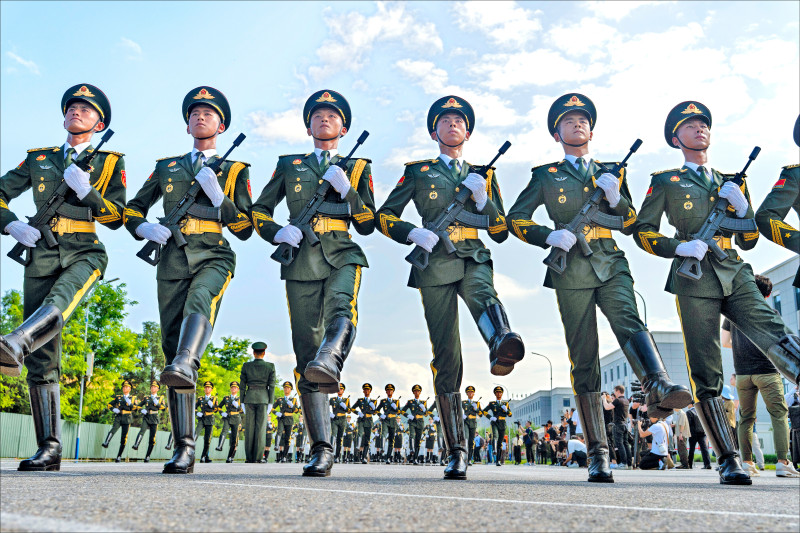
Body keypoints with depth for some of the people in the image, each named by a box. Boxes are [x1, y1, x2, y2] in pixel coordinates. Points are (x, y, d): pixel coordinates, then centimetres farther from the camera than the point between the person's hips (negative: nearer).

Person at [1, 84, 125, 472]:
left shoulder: (109, 162, 12)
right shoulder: (38, 159, 19)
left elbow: (116, 217, 3)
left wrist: (85, 190, -12)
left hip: (84, 252, -2)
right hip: (41, 253, 3)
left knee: (59, 299, -39)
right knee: (42, 357, -4)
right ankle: (49, 448, -2)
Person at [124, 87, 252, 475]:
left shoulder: (235, 171, 15)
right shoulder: (167, 167, 22)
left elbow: (245, 228, 8)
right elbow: (132, 209, 24)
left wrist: (217, 195, -7)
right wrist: (144, 228, 1)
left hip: (213, 257, -2)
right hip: (173, 258, 2)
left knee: (199, 301, -38)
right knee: (171, 341, -6)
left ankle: (186, 366, -65)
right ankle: (183, 447, -4)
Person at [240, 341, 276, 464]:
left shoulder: (246, 366, 2)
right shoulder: (270, 366, -1)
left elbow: (242, 385, 3)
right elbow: (271, 385, -3)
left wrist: (242, 402, 8)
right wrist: (271, 403, 0)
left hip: (250, 398, 1)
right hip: (264, 398, -1)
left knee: (249, 428, 5)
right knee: (261, 428, 0)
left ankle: (249, 458, 5)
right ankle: (257, 458, -3)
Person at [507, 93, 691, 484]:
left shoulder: (612, 173, 21)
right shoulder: (545, 176, 15)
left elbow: (630, 226, 19)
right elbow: (515, 219, 10)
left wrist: (616, 197, -1)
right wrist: (550, 236, -8)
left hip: (611, 265, 2)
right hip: (571, 268, -2)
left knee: (627, 319, -29)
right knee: (583, 358, -5)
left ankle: (658, 386, -54)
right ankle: (598, 454, -2)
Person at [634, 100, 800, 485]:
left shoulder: (731, 182, 22)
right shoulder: (666, 182, 11)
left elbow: (749, 242, 21)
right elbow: (642, 230, 5)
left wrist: (742, 206, 3)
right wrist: (679, 247, -11)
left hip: (736, 275, 3)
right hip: (696, 280, -3)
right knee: (705, 373, -4)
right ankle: (728, 460, 3)